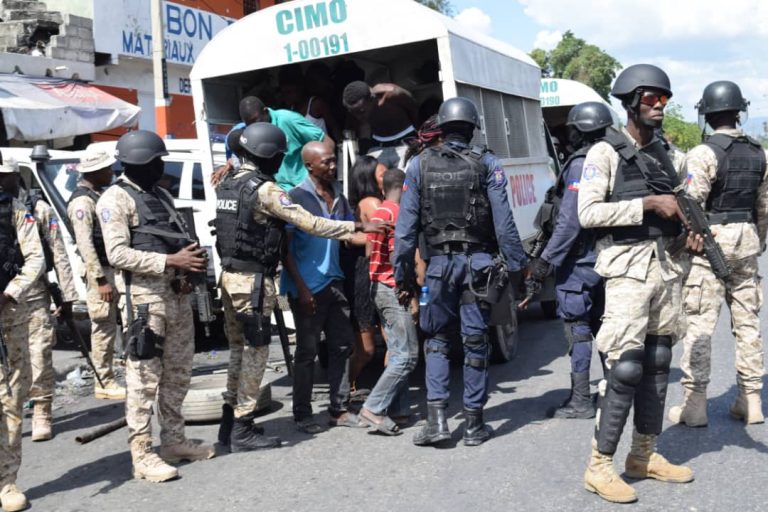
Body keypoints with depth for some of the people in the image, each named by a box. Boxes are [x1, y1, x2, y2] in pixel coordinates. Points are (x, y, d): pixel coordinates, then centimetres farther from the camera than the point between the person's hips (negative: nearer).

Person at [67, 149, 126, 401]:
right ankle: (105, 383, 3)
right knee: (103, 328, -4)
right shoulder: (82, 201, -14)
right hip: (99, 271, -9)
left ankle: (107, 379, 24)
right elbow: (84, 243, -20)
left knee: (109, 327, 15)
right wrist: (100, 280, -22)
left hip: (111, 269, 9)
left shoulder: (98, 194, 16)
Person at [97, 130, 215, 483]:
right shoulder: (115, 199, -6)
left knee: (178, 371, 13)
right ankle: (141, 454, 0)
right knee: (144, 375, -6)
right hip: (144, 295, -8)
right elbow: (118, 254, -15)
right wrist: (171, 261, -19)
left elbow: (181, 240, 20)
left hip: (177, 292, 8)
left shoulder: (162, 196, 19)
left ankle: (174, 440, 24)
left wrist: (190, 261, -2)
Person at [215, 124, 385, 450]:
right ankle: (242, 430, 4)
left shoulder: (228, 186, 13)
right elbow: (310, 223, -16)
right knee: (255, 352, -1)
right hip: (254, 280, -9)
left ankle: (230, 423, 22)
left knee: (239, 349, 15)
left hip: (230, 276, 9)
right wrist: (356, 227, -12)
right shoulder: (265, 189, -14)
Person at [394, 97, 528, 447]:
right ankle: (474, 425, 14)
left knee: (436, 340, 14)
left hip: (439, 263, 1)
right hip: (479, 262, 0)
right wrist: (517, 267, -1)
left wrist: (403, 276, 5)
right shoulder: (487, 164, -2)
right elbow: (504, 224, -7)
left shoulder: (419, 165, 1)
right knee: (475, 342, 7)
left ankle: (437, 419, 5)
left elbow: (405, 227, -1)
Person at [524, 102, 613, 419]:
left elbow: (570, 219, -20)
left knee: (578, 329, -3)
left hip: (580, 259, -8)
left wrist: (546, 259, -16)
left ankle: (581, 402, 1)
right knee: (602, 325, 17)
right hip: (607, 258, 8)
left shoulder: (581, 163, -15)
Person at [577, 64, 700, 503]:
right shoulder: (606, 153, -5)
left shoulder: (668, 158, 15)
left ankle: (646, 455, 21)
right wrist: (648, 204, -17)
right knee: (626, 367, -10)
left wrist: (693, 231, 3)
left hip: (668, 265, 7)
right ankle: (600, 466, 0)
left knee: (658, 364, 10)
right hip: (629, 267, -7)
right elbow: (588, 213, -15)